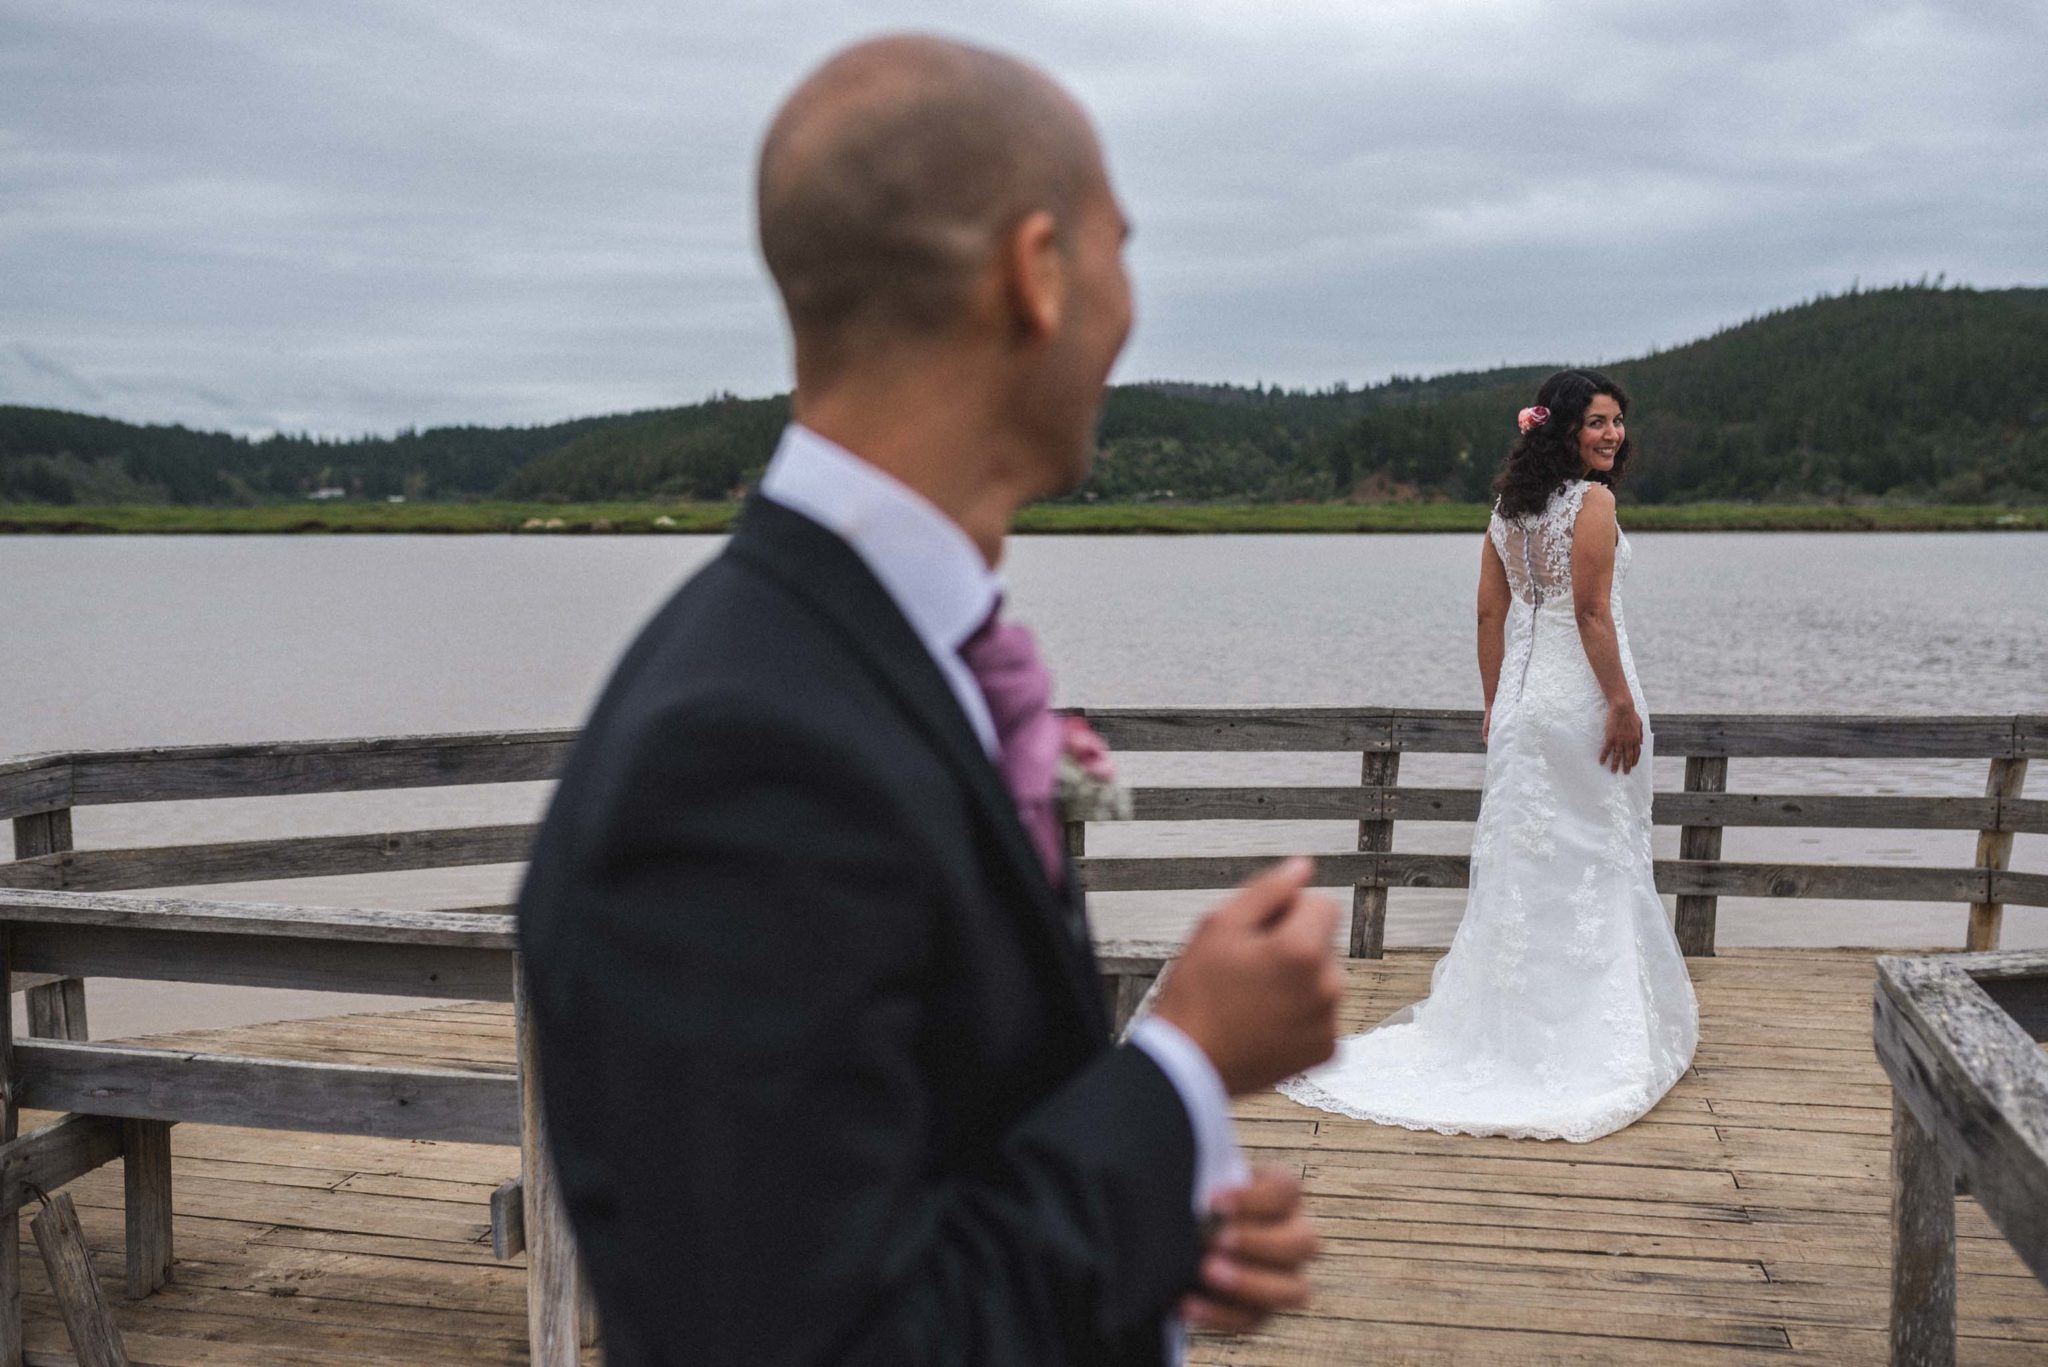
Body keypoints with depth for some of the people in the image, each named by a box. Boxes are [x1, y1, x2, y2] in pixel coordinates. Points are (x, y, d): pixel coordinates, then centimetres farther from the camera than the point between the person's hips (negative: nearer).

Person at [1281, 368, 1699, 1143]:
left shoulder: (1508, 507, 10)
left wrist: (1495, 702, 15)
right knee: (1596, 856, 2)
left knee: (1519, 855, 11)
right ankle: (1592, 1027, 9)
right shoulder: (1592, 500, -12)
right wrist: (1622, 703, -15)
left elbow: (1491, 612, 10)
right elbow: (1591, 612, -18)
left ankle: (1511, 1016, 18)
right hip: (1583, 692, -7)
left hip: (1523, 695, 7)